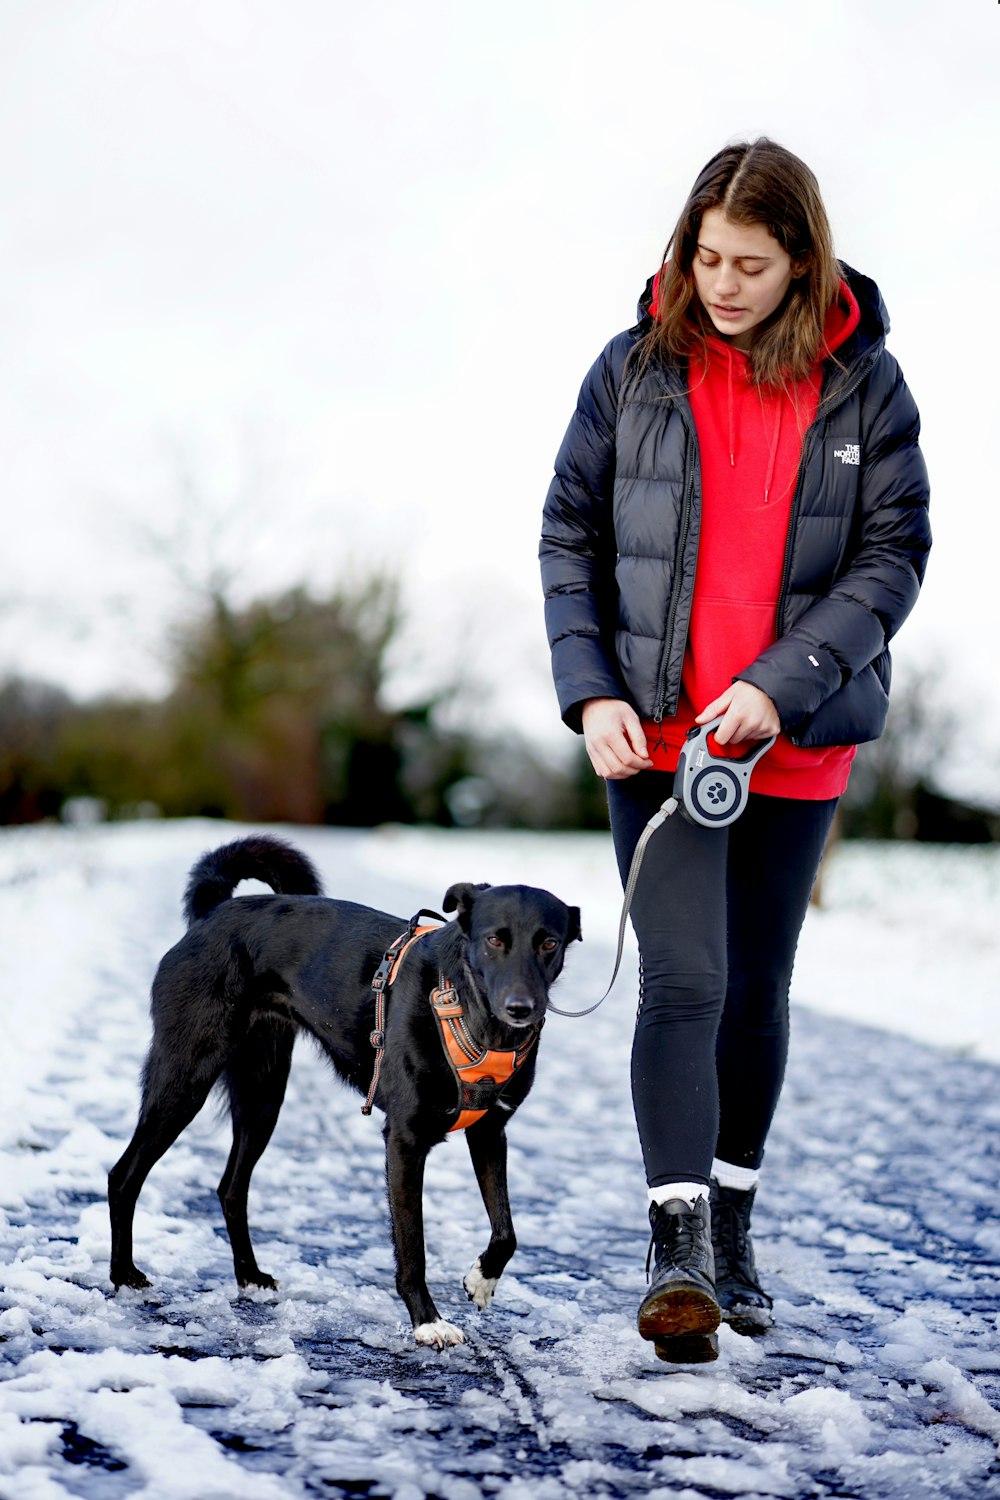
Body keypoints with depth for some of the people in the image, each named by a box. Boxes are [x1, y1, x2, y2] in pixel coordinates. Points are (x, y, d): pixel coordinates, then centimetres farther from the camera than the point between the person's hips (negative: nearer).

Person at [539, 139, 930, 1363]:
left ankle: (732, 1231, 29)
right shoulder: (636, 369, 0)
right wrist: (591, 690, -7)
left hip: (797, 741, 1)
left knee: (757, 991, 12)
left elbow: (893, 556, -4)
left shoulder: (864, 382, -2)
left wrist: (781, 686, -16)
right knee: (684, 983, -13)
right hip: (656, 732, -1)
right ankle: (677, 1252, -10)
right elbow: (569, 536, 5)